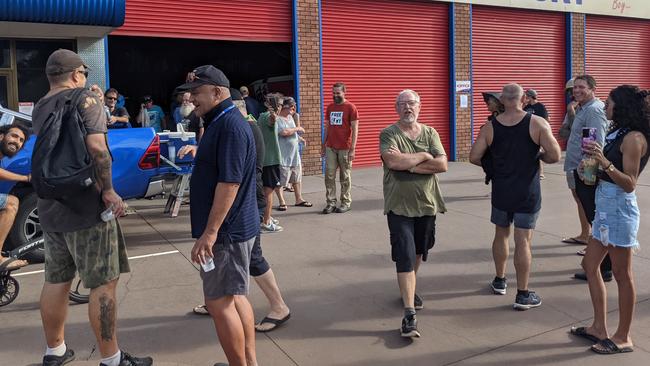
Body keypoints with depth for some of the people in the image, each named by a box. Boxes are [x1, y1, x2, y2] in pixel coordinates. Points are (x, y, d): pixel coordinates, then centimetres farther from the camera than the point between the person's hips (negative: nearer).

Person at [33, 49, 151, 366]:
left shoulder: (39, 108, 13)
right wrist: (109, 191, -17)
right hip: (85, 208, -8)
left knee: (56, 281, 17)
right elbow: (96, 146, -23)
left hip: (50, 207, 8)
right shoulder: (84, 99, -9)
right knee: (104, 283, 0)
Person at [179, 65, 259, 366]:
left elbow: (229, 183, -25)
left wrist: (210, 233, -25)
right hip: (232, 228, 10)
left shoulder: (231, 126, -18)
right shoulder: (219, 123, 15)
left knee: (219, 302, -3)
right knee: (234, 296, 15)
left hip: (227, 231, -10)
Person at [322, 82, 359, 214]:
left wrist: (353, 149, -13)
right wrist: (323, 145, 14)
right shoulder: (330, 107, 12)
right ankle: (331, 203, 9)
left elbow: (355, 129, -7)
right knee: (329, 176, 2)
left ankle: (346, 203, 15)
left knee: (345, 177, 4)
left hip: (345, 148, -4)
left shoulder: (350, 108, -4)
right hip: (330, 148, 5)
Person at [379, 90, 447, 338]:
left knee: (419, 252, 20)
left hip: (427, 204, 4)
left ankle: (410, 288, 45)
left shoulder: (430, 133, 5)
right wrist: (423, 156, -13)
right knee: (405, 257, -9)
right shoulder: (388, 134, -5)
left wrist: (409, 165, -17)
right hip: (400, 206, -4)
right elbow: (392, 161, -24)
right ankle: (410, 314, -8)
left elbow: (442, 165, -9)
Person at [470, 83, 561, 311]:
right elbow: (554, 155, -14)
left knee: (501, 235, 20)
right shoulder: (537, 123, -10)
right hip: (527, 193, -2)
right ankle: (522, 295, 7)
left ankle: (500, 281, 34)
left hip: (501, 191, 3)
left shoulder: (490, 126, -3)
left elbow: (474, 157, -5)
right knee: (523, 241, 1)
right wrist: (538, 156, 6)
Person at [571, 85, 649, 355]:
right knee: (590, 264, 14)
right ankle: (599, 328, 24)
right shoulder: (618, 133, 11)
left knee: (622, 274, 1)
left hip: (619, 207, -10)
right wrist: (594, 163, 4)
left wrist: (605, 163, -30)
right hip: (605, 205, 10)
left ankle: (623, 338, 14)